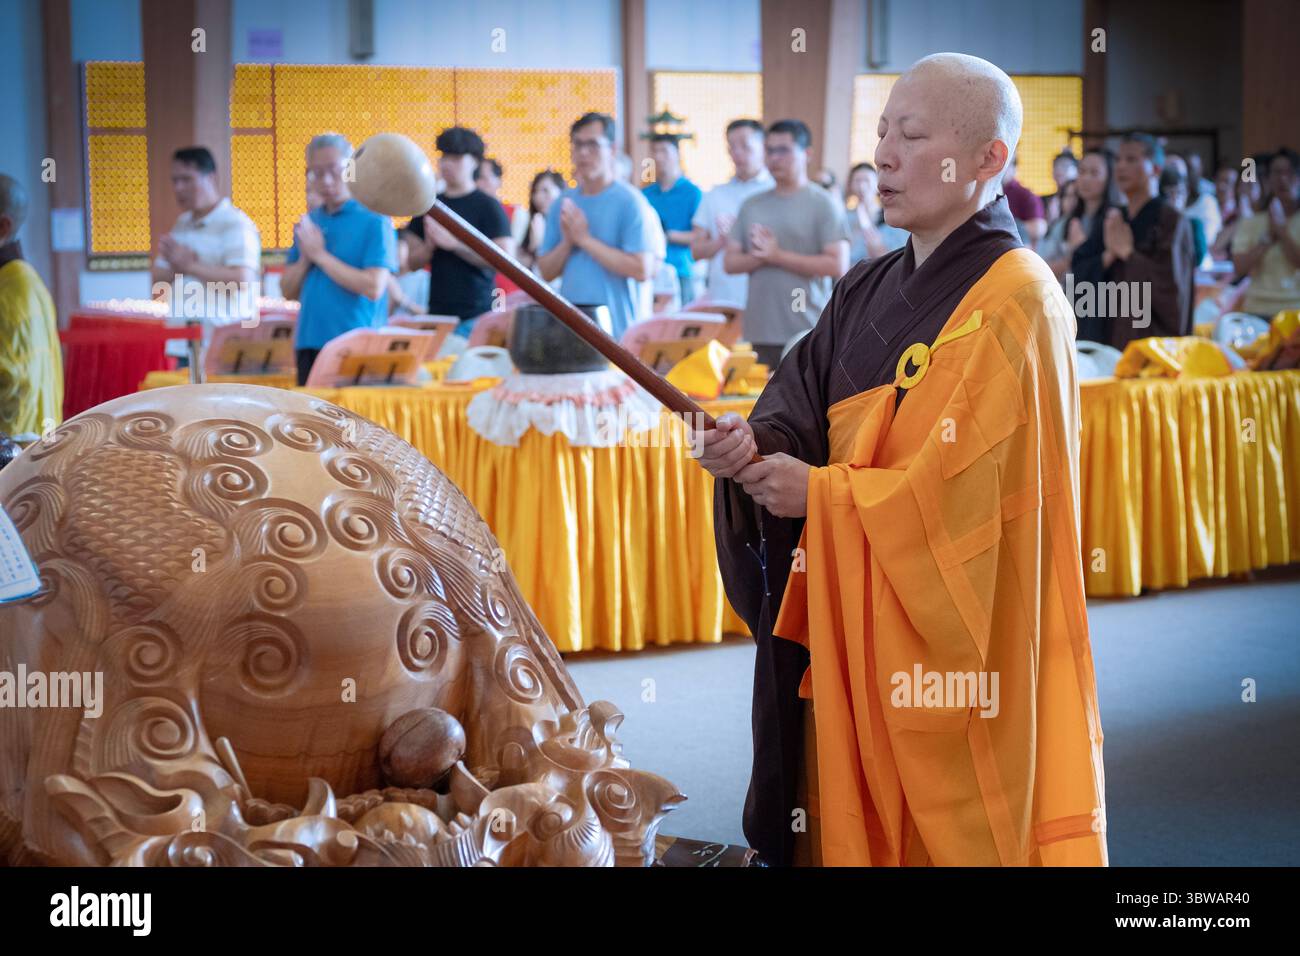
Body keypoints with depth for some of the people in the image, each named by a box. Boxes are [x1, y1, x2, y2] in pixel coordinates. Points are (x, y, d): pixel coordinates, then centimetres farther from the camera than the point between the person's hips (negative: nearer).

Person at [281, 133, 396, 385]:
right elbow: (288, 291, 13)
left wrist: (320, 255, -10)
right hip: (309, 343, 5)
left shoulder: (374, 220, -4)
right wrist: (305, 257, -6)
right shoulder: (308, 223, 13)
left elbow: (374, 287, -14)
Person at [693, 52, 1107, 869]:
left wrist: (820, 492, -12)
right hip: (848, 621, 7)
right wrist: (756, 447, -16)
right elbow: (804, 407, 7)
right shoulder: (868, 292, 12)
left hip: (954, 643, -7)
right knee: (852, 827, 10)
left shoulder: (1016, 303, -13)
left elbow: (966, 487, -19)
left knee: (944, 833, 1)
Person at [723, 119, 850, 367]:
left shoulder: (822, 204, 0)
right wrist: (759, 257, -8)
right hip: (759, 334, 5)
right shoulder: (752, 205, 16)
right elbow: (730, 262, 14)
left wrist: (778, 256, -9)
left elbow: (838, 265, -8)